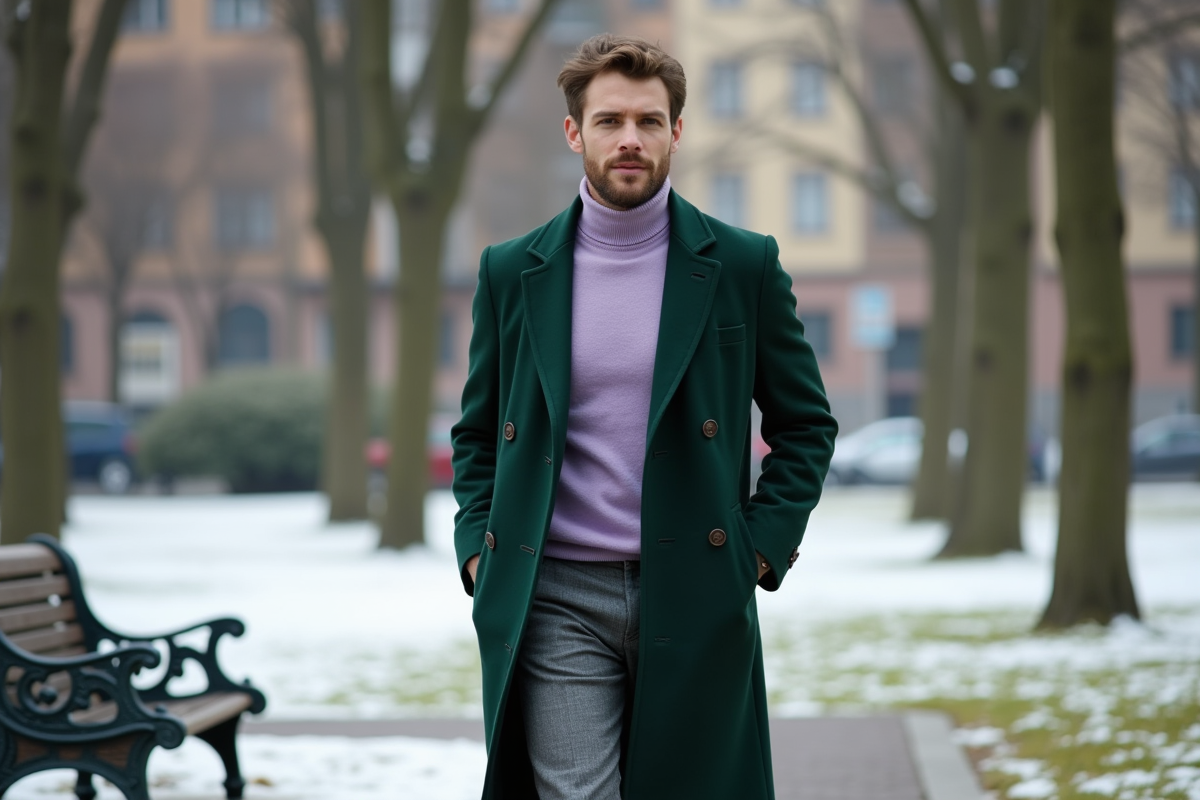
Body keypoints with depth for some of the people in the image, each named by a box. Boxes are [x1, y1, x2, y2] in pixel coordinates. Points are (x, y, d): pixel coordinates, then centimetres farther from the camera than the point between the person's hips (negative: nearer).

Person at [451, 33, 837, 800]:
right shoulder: (513, 271, 7)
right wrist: (477, 550, 3)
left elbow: (806, 422, 9)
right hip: (557, 600, 0)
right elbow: (478, 433, 16)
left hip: (692, 598, 0)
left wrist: (762, 548, -1)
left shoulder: (742, 265, 3)